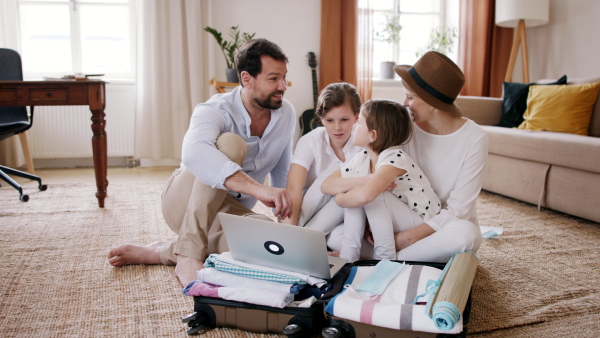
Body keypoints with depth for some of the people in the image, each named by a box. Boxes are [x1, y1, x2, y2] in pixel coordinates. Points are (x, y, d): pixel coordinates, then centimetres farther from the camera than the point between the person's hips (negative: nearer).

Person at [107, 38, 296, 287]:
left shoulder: (286, 114, -3)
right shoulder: (215, 111, -23)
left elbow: (282, 172, 10)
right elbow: (194, 154, -47)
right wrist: (258, 189, -57)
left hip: (227, 214, 6)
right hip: (185, 202, -5)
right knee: (231, 143, -32)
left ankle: (160, 253, -12)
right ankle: (188, 256, -30)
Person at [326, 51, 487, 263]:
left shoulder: (474, 138, -15)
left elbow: (457, 211, -18)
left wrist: (405, 237, -24)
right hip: (410, 221, 2)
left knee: (463, 234, -40)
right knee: (337, 237, -21)